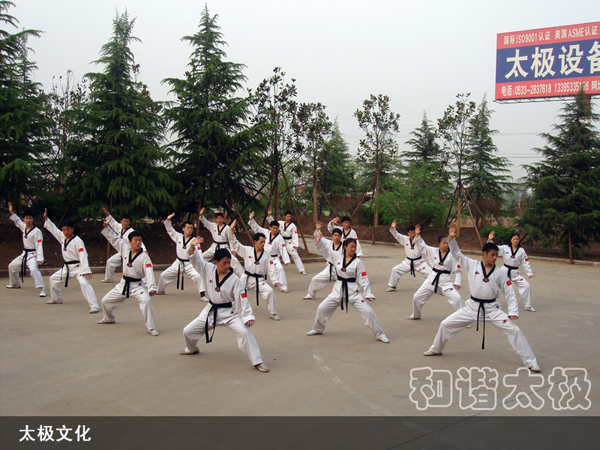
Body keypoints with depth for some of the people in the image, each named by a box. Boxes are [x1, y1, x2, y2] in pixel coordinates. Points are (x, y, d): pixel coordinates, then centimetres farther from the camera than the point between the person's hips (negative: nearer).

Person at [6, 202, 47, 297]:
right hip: (24, 254, 9)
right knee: (12, 266, 24)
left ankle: (42, 289, -34)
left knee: (33, 269, -33)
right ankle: (14, 284, 47)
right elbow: (17, 221, 26)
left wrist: (39, 259, -28)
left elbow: (39, 245, -22)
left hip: (33, 255, -9)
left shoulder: (37, 231, -18)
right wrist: (11, 212, 16)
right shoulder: (23, 227, 5)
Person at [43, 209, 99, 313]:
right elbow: (53, 229, 21)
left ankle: (94, 306, -34)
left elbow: (83, 256, -26)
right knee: (53, 279, 21)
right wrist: (46, 218, 15)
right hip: (67, 268, 9)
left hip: (77, 267, -9)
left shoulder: (77, 241, -18)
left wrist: (86, 270, -34)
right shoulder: (62, 237, 5)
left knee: (84, 283, -28)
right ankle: (56, 299, 42)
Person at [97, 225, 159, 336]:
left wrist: (151, 287, -37)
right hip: (123, 284, 5)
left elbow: (149, 273, -25)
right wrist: (106, 227, -2)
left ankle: (150, 328, -24)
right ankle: (108, 318, 47)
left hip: (137, 285, -5)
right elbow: (114, 238, 7)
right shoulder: (125, 249, -2)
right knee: (106, 301, 16)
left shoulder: (144, 257, -16)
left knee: (146, 300, -32)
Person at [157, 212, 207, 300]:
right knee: (163, 275, 13)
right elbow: (170, 230, 7)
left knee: (198, 276, -28)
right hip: (178, 263, 4)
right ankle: (160, 291, 39)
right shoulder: (178, 237, 0)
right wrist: (168, 220, -8)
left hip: (189, 264, -4)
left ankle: (202, 295, -21)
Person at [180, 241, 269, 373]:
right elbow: (196, 259, -4)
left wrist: (247, 316, -25)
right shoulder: (209, 270, -7)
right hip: (210, 311, 4)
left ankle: (257, 362, -15)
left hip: (229, 313, -4)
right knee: (188, 331, 9)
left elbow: (242, 299, -17)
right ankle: (192, 349, 45)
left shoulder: (234, 279, -17)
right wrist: (192, 246, -23)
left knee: (244, 332, -25)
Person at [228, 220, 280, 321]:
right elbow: (234, 243, -3)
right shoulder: (247, 250, -3)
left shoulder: (266, 254, -2)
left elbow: (270, 268, -1)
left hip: (259, 280, 0)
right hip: (246, 278, 1)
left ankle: (272, 313, -3)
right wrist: (231, 229, -13)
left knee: (270, 291, -20)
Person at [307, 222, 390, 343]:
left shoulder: (358, 262, -9)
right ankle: (318, 329, 30)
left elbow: (363, 279, -9)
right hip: (338, 290, 3)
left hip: (354, 291, -3)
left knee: (368, 311, -11)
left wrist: (367, 294, -15)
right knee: (322, 308, 4)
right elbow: (323, 248, 1)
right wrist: (317, 233, -10)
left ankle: (380, 334, 4)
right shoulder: (337, 256, -2)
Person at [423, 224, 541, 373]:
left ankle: (530, 362, 0)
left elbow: (510, 293, -1)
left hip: (492, 308, -1)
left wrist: (513, 311, -11)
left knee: (514, 330, -13)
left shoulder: (500, 273, -2)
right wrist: (452, 238, -18)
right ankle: (436, 349, 29)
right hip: (472, 306, 1)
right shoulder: (472, 265, -2)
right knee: (446, 324, 2)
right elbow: (457, 254, -3)